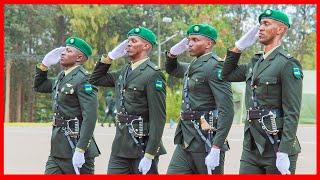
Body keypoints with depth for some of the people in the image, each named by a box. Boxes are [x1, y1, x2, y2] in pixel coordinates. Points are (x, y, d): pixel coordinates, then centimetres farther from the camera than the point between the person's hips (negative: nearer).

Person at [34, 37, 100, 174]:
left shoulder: (83, 80, -14)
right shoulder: (61, 77, 14)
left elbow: (90, 117, -21)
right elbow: (39, 86, 32)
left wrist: (80, 150, -26)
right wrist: (45, 64, 16)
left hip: (75, 147, -9)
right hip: (58, 149, 9)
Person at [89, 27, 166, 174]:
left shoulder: (153, 75, -12)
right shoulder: (124, 72, 12)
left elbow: (158, 118, -16)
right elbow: (96, 79, 26)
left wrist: (149, 156, -20)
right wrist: (110, 56, 12)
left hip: (143, 146, -7)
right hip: (120, 145, 8)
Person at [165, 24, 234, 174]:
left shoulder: (214, 67, -13)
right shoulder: (194, 65, 15)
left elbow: (226, 111, -19)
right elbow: (172, 70, 37)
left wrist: (216, 149, -25)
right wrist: (173, 53, 14)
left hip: (206, 138, -9)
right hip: (186, 139, 9)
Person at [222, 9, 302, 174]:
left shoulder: (288, 64, -10)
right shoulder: (256, 62, 14)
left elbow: (292, 113, -15)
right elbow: (227, 75, 29)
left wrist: (284, 154, -21)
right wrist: (239, 47, 16)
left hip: (277, 144, -7)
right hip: (252, 145, 7)